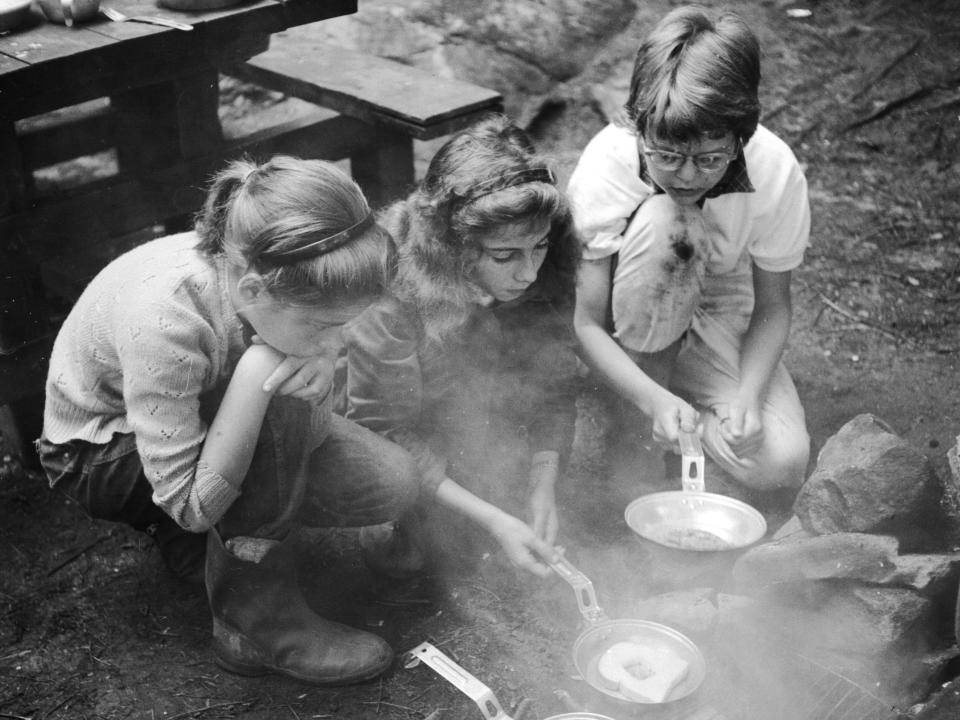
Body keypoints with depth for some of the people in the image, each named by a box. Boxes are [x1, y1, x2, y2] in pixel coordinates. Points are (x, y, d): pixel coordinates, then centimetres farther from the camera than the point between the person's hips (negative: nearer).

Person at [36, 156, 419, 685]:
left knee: (389, 485, -10)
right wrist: (255, 377, -42)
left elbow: (310, 437, -12)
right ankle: (257, 621, -15)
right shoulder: (164, 317, -40)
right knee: (280, 412, -35)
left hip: (211, 422, 6)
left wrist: (318, 371, -34)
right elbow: (189, 504, -33)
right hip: (101, 451, -6)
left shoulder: (287, 288, -23)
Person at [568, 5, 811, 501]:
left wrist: (748, 394, -29)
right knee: (662, 222, -35)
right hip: (631, 330, -1)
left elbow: (771, 307, -11)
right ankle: (644, 429, -16)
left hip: (718, 319, 1)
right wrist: (654, 400, -39)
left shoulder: (775, 172, -23)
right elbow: (586, 322, -24)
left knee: (781, 465, -25)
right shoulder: (605, 166, -27)